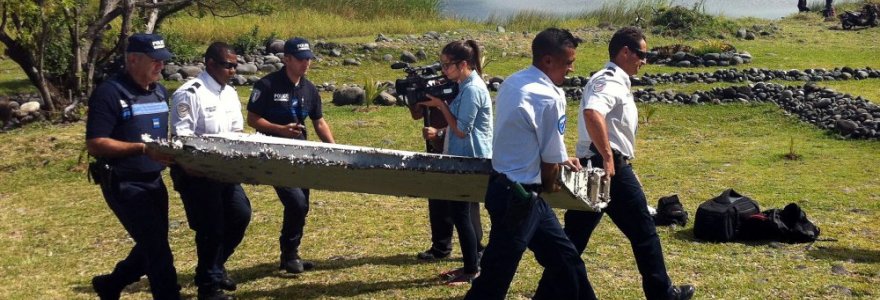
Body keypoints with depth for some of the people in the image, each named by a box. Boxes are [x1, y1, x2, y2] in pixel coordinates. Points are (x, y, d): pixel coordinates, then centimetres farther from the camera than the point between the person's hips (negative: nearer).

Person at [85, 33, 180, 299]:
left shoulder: (160, 91, 9)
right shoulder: (109, 92, -16)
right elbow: (94, 144, -21)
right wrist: (143, 149, -29)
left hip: (154, 181, 8)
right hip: (124, 185, -8)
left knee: (152, 246, 18)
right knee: (157, 249, -7)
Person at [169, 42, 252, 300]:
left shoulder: (230, 93, 11)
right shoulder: (189, 93, -14)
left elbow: (237, 132, 14)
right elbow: (182, 137, -19)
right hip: (196, 172, -8)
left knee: (240, 215, 10)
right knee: (211, 228, -2)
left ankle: (214, 266, 31)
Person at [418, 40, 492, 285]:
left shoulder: (472, 89, -19)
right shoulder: (466, 86, 11)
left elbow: (462, 130, -20)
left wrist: (441, 105, -14)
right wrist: (440, 132, 4)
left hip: (471, 161, -10)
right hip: (464, 159, 10)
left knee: (461, 214, -3)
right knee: (461, 212, 14)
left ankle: (472, 271, 6)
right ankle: (470, 264, 23)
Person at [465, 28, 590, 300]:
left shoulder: (513, 82, 6)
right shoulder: (549, 97, -20)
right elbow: (550, 161, -12)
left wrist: (561, 159, 18)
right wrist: (549, 184, 8)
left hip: (505, 187, 10)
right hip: (518, 197, -10)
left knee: (564, 259, 19)